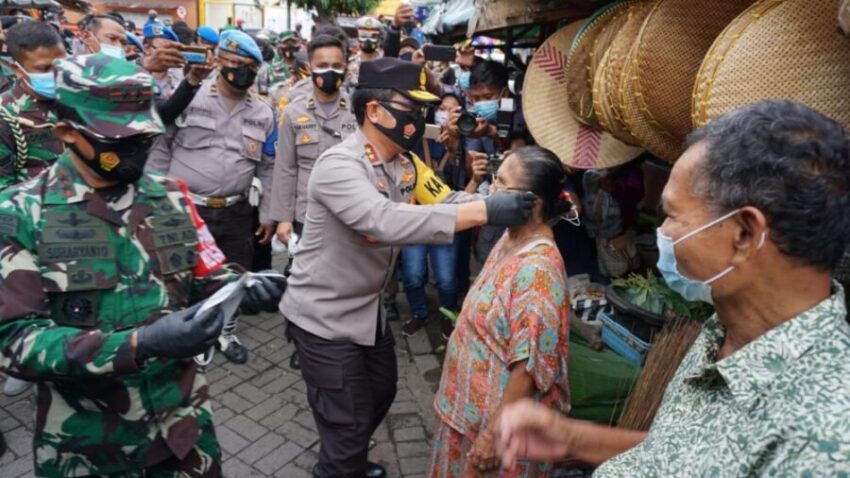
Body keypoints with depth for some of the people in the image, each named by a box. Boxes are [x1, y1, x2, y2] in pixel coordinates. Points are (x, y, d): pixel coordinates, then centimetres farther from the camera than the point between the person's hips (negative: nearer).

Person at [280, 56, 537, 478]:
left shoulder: (407, 164, -1)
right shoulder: (338, 165, -28)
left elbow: (448, 202, -5)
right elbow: (387, 221, -42)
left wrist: (508, 201, -22)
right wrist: (485, 210, -45)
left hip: (367, 307, 9)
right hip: (323, 316, -9)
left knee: (381, 393, 27)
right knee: (348, 426, 3)